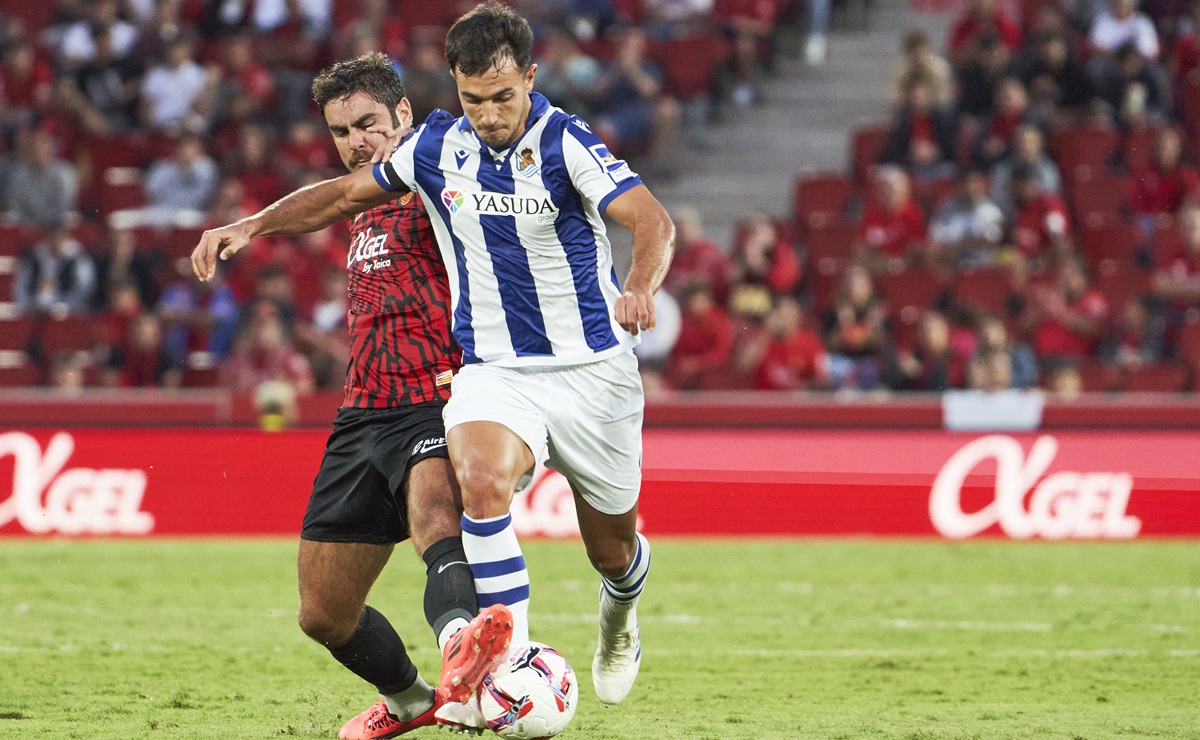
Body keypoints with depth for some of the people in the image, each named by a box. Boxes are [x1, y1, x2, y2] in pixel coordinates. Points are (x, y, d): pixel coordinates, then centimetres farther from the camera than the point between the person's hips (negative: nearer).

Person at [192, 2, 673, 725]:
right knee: (481, 476, -32)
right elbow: (349, 193, 15)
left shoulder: (567, 143, -14)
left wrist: (640, 289, -46)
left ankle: (620, 618, 50)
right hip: (494, 371, 2)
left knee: (613, 551, 12)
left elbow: (654, 222, -26)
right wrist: (252, 226, 4)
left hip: (592, 370, -2)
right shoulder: (437, 147, 0)